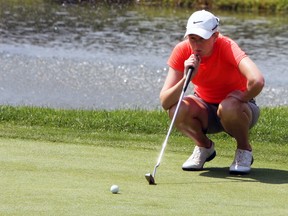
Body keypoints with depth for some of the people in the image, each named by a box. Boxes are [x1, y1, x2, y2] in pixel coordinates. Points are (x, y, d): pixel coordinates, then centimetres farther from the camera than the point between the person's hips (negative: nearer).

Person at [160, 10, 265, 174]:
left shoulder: (227, 47, -27)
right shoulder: (182, 51, -16)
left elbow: (257, 81, -46)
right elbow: (165, 102, -22)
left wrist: (242, 97, -27)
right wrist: (186, 78, -36)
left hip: (238, 107, -3)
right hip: (206, 110, 3)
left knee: (229, 107, -38)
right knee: (177, 110, -28)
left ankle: (245, 150, -5)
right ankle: (204, 146, 4)